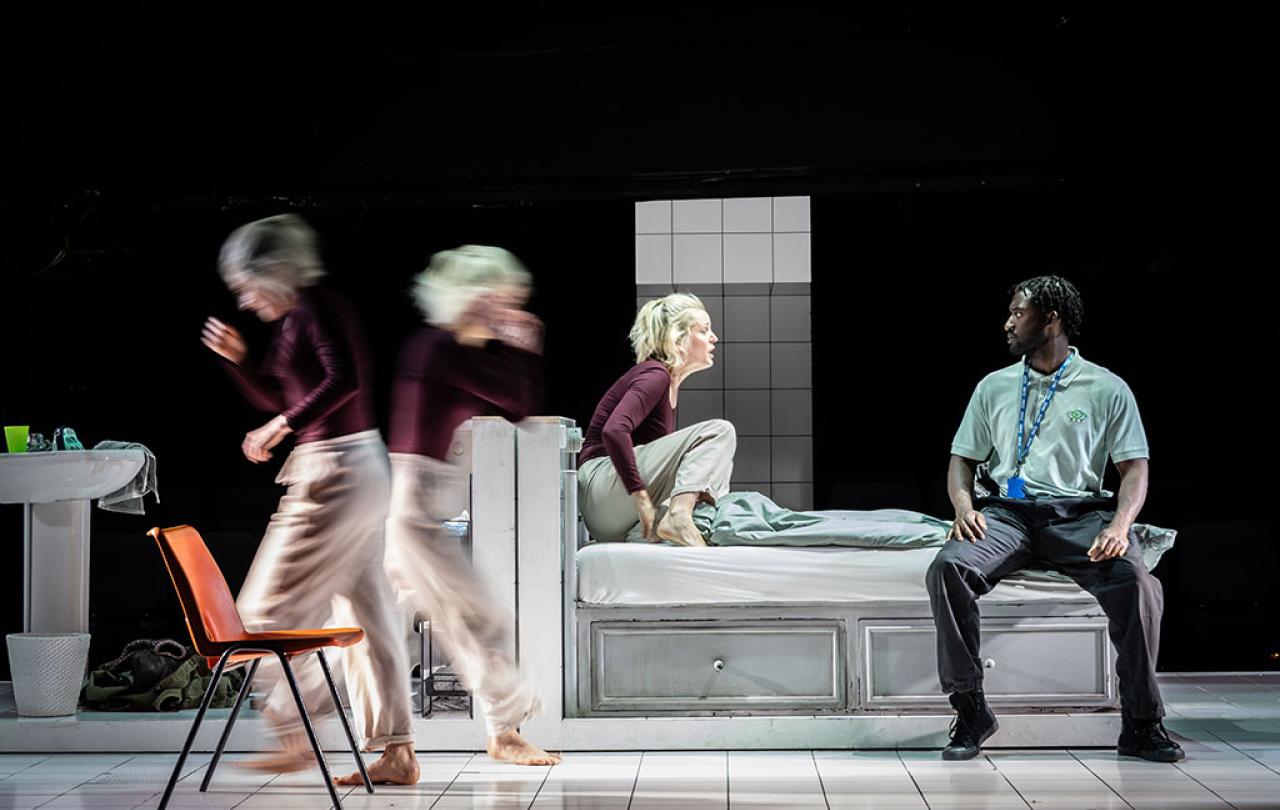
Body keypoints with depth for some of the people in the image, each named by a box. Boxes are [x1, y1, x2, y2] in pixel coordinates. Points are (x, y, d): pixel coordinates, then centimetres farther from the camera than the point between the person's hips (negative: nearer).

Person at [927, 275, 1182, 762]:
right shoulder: (994, 387, 18)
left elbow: (1135, 467, 4)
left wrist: (1120, 525, -16)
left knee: (1136, 583, -32)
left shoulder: (1107, 389, 9)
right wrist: (964, 505, -5)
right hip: (1008, 512, 2)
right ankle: (970, 712, -18)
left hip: (1080, 514, -2)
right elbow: (963, 460, 18)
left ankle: (1141, 724, -17)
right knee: (948, 568, -29)